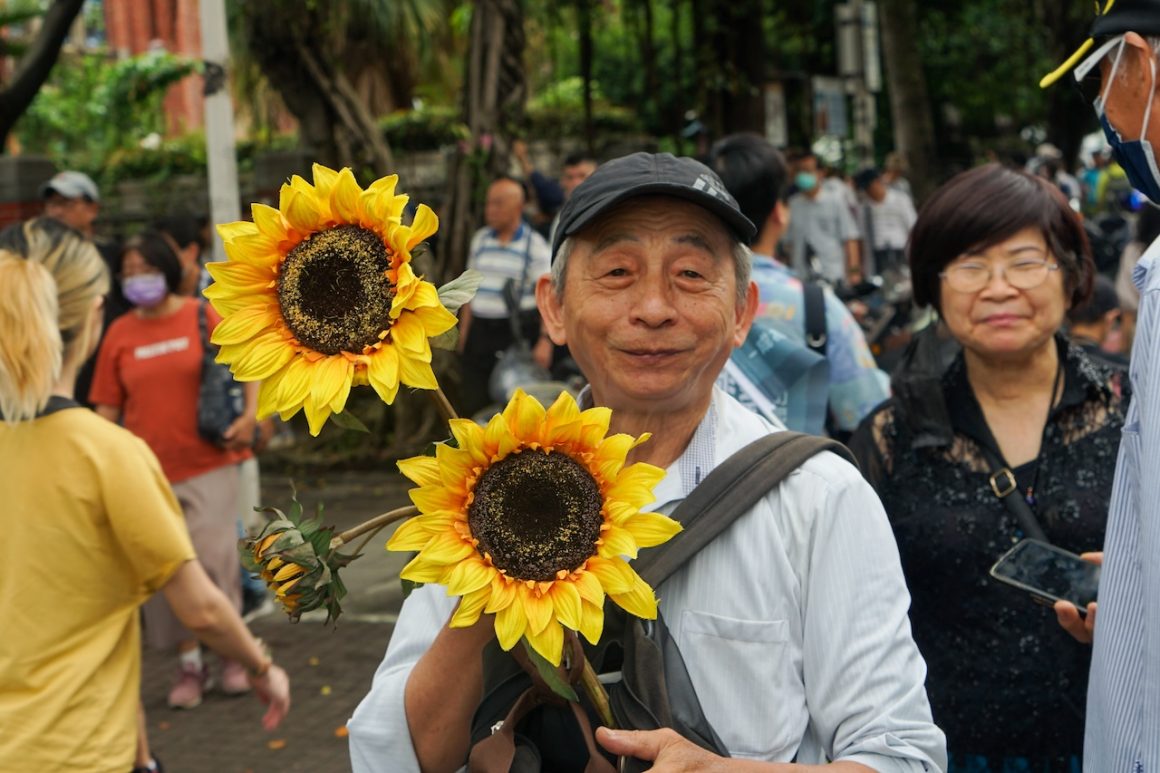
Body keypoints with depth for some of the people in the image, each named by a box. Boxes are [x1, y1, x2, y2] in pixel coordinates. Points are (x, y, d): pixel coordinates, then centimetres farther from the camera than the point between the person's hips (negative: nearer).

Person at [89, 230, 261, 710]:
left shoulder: (203, 316, -3)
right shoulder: (120, 334, 3)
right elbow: (107, 406, 6)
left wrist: (249, 416, -10)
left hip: (208, 463, -2)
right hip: (149, 470, 2)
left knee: (215, 556, -6)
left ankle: (231, 652, 17)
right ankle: (189, 663, 19)